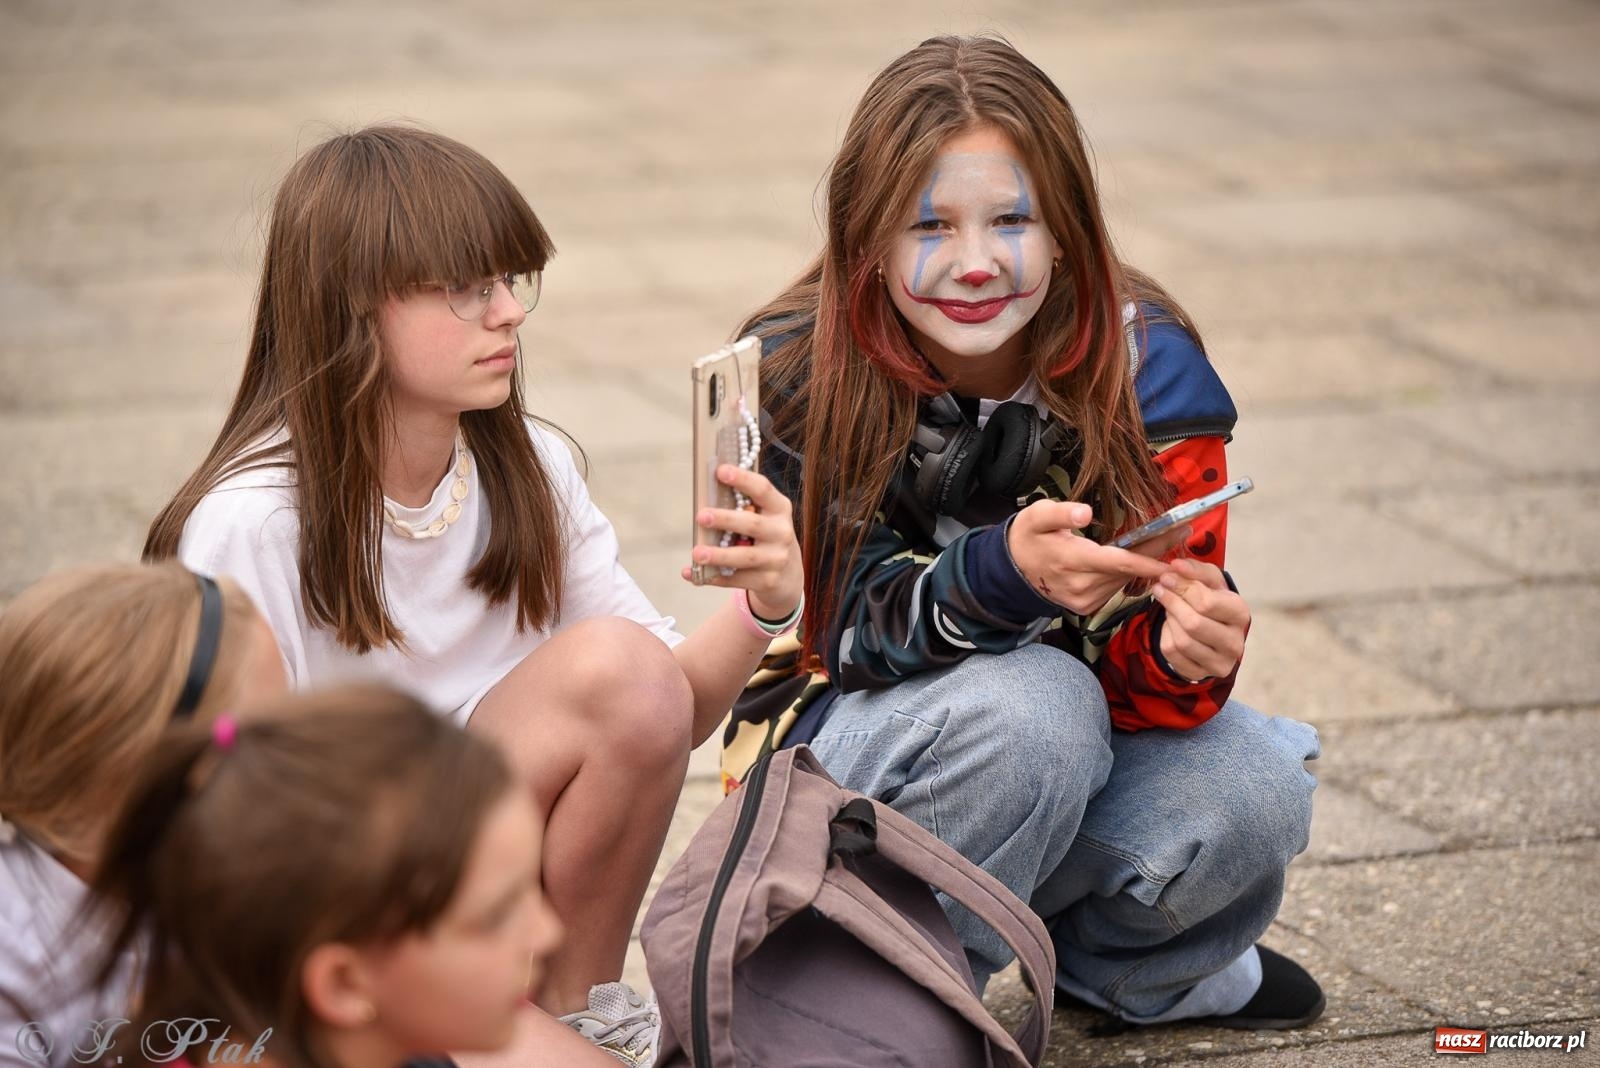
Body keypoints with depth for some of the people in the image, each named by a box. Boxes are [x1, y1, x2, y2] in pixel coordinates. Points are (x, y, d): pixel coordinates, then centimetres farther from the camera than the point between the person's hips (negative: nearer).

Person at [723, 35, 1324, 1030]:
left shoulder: (1146, 367, -14)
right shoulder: (793, 382, -19)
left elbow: (1135, 661, -16)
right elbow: (853, 623, -23)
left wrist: (1186, 654, -42)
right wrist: (1004, 571, -44)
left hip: (1071, 733, 3)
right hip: (843, 733, -3)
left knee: (1251, 797, -26)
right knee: (1030, 703, -35)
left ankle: (1111, 960, 8)